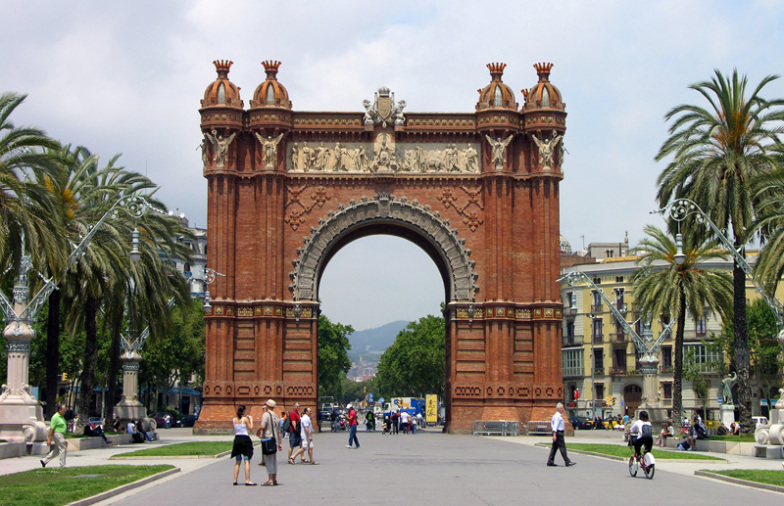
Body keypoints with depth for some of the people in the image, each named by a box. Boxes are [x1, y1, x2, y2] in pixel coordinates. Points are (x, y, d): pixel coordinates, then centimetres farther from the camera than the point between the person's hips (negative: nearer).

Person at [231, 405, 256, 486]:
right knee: (247, 461, -5)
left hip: (237, 439, 5)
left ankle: (235, 480, 13)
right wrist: (251, 420, 11)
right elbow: (250, 428, -4)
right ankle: (247, 481, -11)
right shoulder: (245, 419, -9)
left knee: (237, 462, 14)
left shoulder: (234, 420, 4)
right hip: (245, 439, -5)